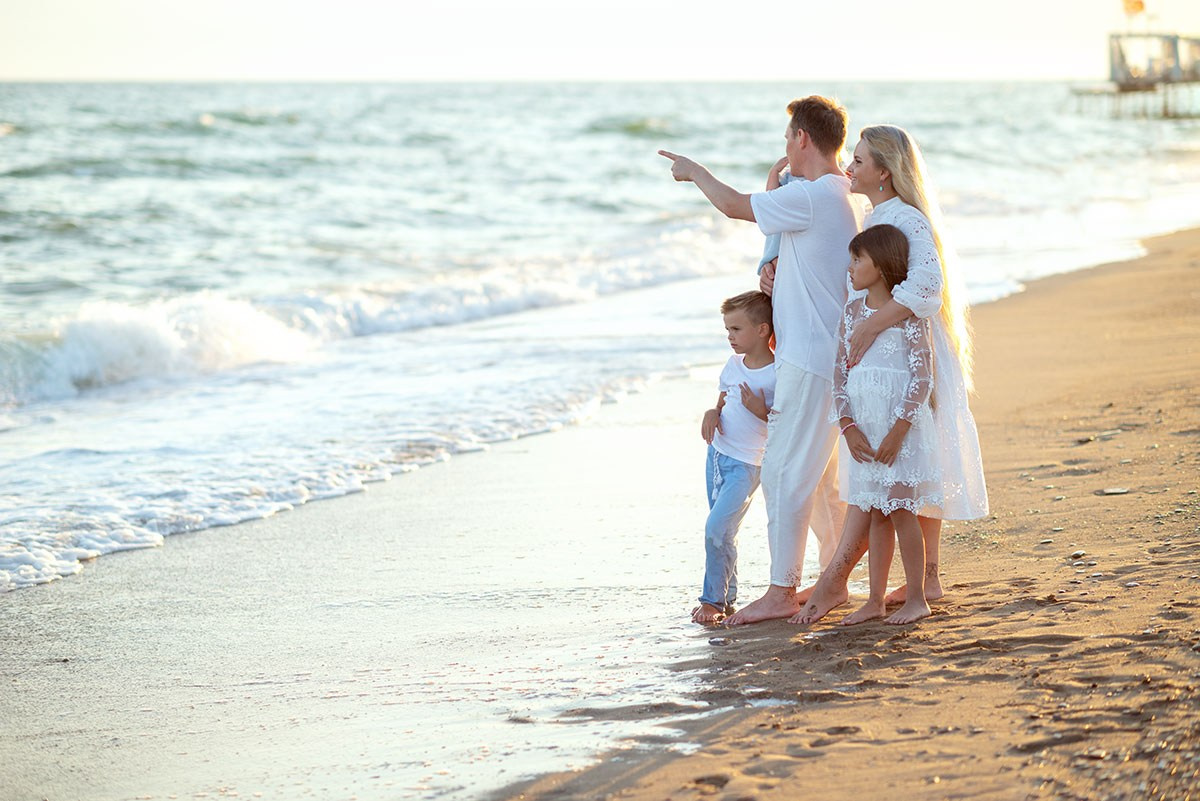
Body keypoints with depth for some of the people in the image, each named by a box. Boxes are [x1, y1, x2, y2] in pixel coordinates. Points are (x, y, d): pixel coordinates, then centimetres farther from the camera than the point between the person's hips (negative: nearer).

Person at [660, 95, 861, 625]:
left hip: (810, 358, -10)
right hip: (824, 357, 10)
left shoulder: (812, 196, -17)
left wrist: (693, 171, 9)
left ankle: (782, 591, -3)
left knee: (786, 471, -6)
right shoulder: (839, 198, 15)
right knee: (817, 475, 17)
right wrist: (777, 276, 3)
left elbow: (735, 206, -9)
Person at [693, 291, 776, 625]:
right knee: (722, 531, 12)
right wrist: (713, 413, 2)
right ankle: (726, 597, 21)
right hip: (717, 452, 7)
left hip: (746, 463, -7)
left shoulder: (777, 375, -16)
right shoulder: (734, 363, 6)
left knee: (717, 528, -15)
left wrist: (761, 411, -27)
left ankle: (713, 600, -3)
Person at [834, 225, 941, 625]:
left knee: (900, 510, -4)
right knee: (873, 513, 9)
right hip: (864, 429, 6)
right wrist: (848, 427, -4)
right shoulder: (852, 311, 8)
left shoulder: (908, 314, -9)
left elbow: (922, 377, -12)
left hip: (902, 427, -6)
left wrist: (898, 430, -17)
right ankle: (876, 598, 15)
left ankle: (917, 598, 6)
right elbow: (840, 372, 8)